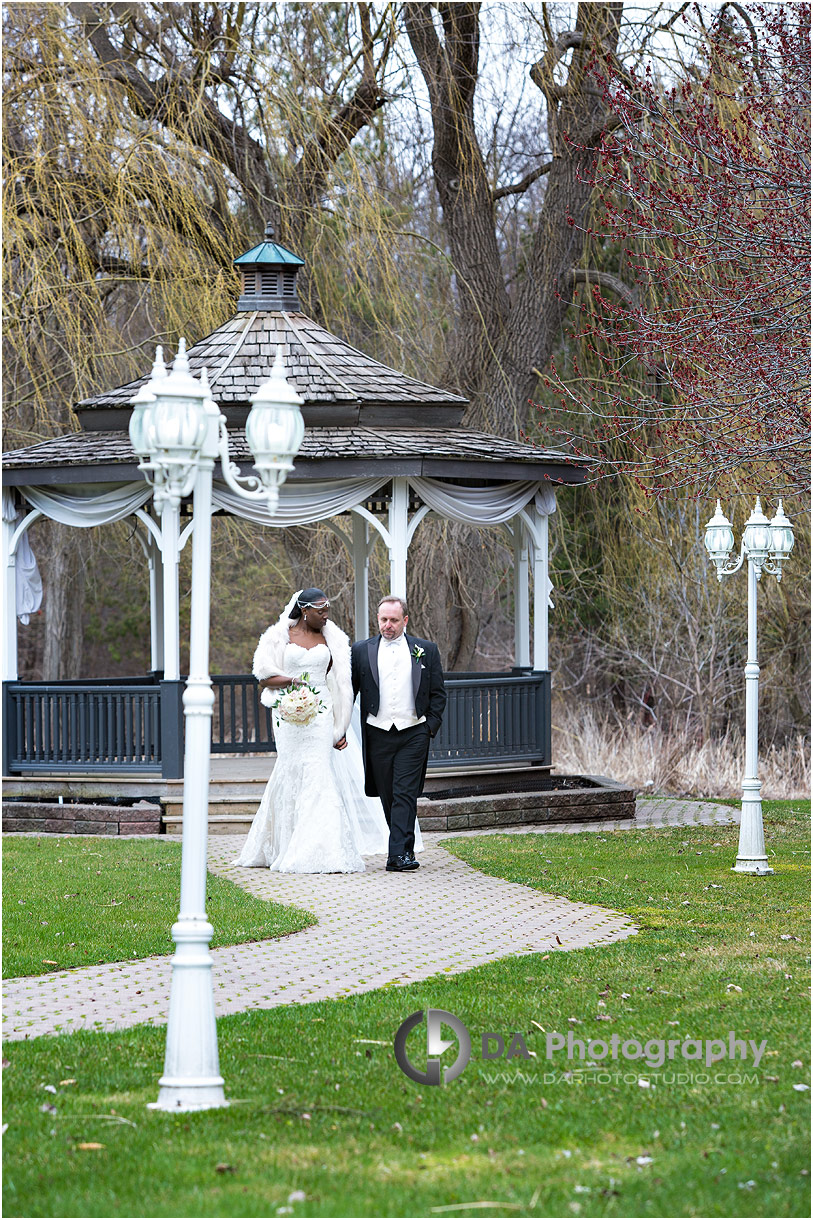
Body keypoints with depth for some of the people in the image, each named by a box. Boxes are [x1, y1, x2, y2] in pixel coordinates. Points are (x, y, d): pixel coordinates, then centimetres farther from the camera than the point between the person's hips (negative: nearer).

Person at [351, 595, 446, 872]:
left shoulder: (426, 650, 7)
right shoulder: (361, 651, 7)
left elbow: (438, 693, 11)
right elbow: (349, 692, 9)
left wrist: (432, 725, -1)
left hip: (413, 733, -2)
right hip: (378, 735, 2)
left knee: (405, 795, -10)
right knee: (387, 795, 7)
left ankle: (398, 855, -15)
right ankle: (405, 846, 22)